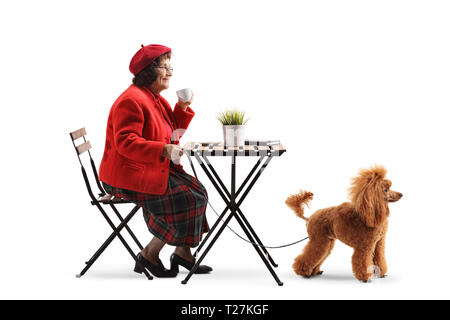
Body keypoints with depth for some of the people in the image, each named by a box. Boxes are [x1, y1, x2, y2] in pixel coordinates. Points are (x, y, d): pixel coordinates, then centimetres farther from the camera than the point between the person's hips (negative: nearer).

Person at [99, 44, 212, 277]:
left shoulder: (155, 98, 15)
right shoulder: (131, 100, -18)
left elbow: (173, 133, 21)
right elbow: (125, 142, -27)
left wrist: (182, 108, 5)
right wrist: (163, 150, -35)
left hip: (151, 169, 10)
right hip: (129, 175, -10)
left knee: (197, 191, -1)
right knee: (187, 198, -17)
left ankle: (182, 252, 5)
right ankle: (150, 254, -5)